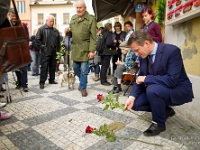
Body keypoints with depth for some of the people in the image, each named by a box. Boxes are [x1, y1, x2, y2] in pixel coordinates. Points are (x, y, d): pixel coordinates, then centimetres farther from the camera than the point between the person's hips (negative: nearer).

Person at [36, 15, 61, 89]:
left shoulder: (55, 30, 15)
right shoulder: (41, 29, -2)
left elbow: (58, 41, 21)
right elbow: (37, 40, -6)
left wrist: (58, 49, 13)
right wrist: (42, 47, -10)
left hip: (53, 52, 6)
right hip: (45, 52, -6)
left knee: (53, 66, 11)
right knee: (44, 67, -5)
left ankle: (51, 80, 24)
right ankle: (42, 82, 1)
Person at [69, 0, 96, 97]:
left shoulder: (91, 19, -5)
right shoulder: (73, 18, 13)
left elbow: (93, 36, -10)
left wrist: (92, 50, -16)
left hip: (85, 49, -5)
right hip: (75, 48, 6)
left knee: (84, 70, 1)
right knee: (75, 67, 14)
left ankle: (83, 87, 17)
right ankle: (82, 81, 39)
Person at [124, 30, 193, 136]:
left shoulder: (172, 51, -26)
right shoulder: (143, 55, -5)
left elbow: (172, 80, -33)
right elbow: (141, 77, 2)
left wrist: (146, 78, -25)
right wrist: (132, 96, -14)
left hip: (178, 90, -7)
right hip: (155, 90, 7)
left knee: (152, 89, -35)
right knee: (135, 104, -6)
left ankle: (159, 123, -8)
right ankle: (166, 110, 15)